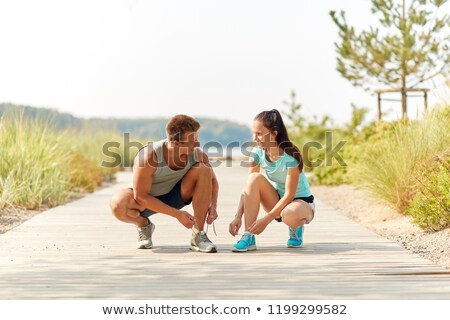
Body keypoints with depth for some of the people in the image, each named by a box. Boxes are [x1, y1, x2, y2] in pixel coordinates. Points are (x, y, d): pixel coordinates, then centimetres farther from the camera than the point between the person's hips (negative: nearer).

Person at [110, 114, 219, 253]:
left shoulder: (197, 154, -20)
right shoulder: (149, 156, -33)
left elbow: (212, 179, 0)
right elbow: (140, 196, -27)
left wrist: (213, 205, -20)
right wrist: (177, 214, -29)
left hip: (175, 196, 3)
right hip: (147, 200, -3)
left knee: (203, 170, -22)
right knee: (118, 204, -37)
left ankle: (198, 235, -16)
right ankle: (144, 225, 1)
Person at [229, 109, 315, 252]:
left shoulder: (290, 155, -25)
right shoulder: (258, 153, -10)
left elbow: (289, 195, -25)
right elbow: (248, 187, -12)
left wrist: (266, 220, -29)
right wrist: (238, 216, -25)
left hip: (302, 202, -5)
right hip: (277, 201, 5)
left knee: (290, 214, -42)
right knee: (255, 178, -24)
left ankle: (296, 229, -1)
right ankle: (248, 237, -25)